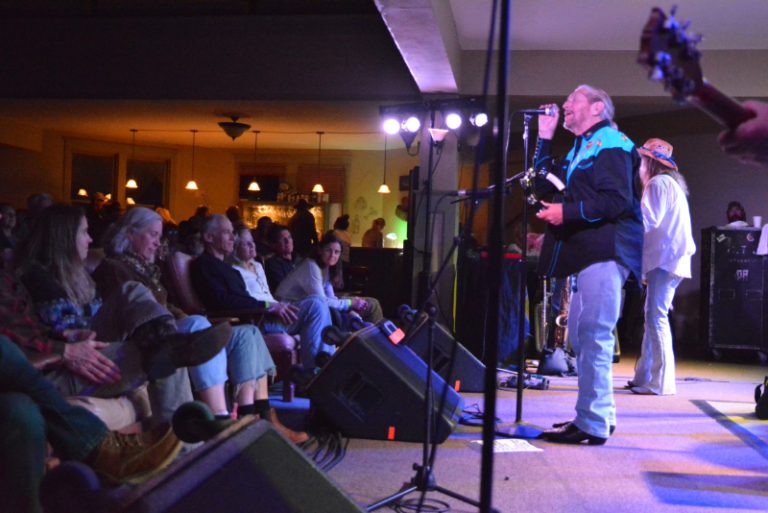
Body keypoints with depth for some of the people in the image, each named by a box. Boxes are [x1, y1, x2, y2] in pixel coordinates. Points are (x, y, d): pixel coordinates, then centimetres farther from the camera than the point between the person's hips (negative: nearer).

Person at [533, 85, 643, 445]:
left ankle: (593, 425, -10)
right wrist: (544, 138, 19)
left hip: (605, 252, -10)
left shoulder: (610, 143, -6)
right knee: (581, 334, 13)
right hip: (589, 253, 10)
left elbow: (617, 200, -18)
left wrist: (567, 212, -16)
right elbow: (544, 184, 23)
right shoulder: (582, 148, 24)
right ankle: (600, 414, 21)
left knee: (593, 334, -12)